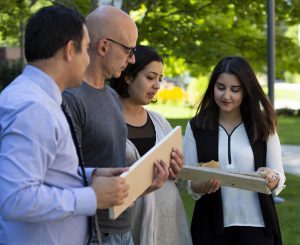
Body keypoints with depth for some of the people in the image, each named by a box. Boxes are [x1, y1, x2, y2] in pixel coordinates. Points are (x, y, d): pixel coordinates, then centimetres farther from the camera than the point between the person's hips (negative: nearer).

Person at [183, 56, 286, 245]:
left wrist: (270, 178, -21)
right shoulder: (196, 127, 0)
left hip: (256, 226, 0)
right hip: (212, 226, 0)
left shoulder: (263, 127, 1)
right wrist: (201, 186, -20)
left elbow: (279, 180, 1)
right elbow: (188, 181, 1)